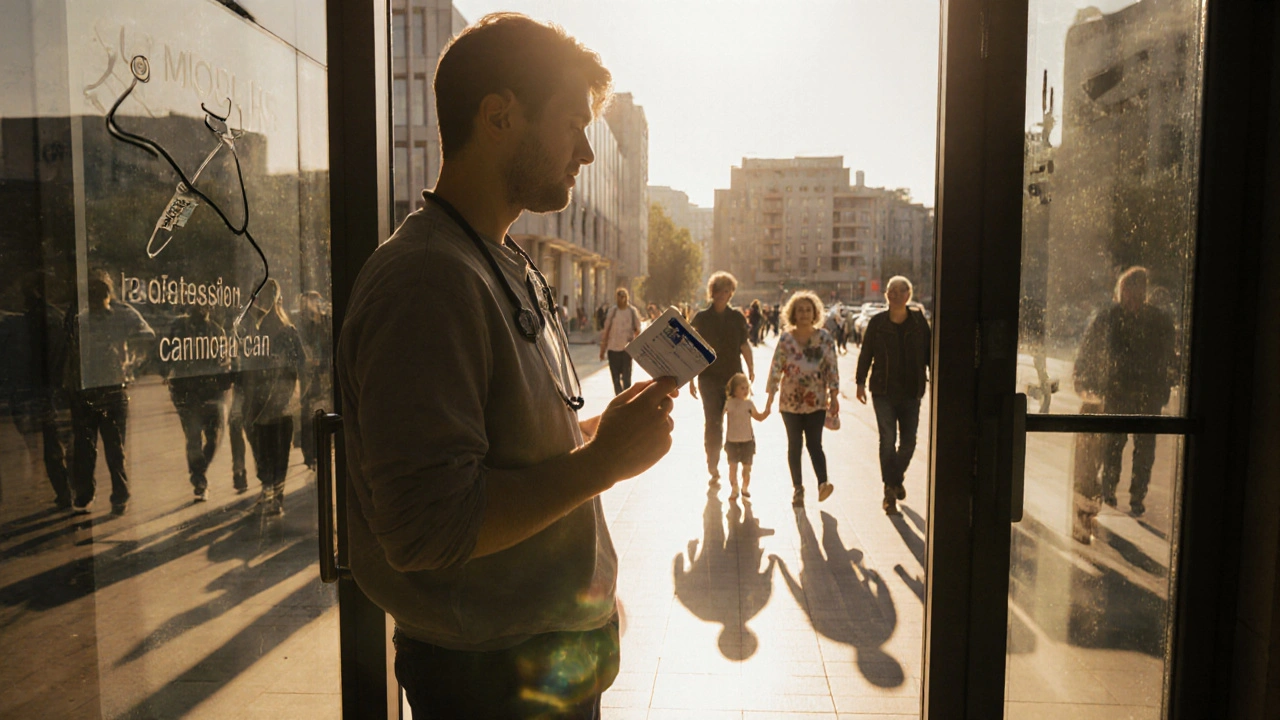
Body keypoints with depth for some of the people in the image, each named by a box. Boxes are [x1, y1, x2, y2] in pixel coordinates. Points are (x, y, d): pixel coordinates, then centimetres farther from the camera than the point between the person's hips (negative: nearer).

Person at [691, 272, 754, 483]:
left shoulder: (737, 317, 5)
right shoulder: (701, 317, 2)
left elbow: (744, 346, 8)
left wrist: (750, 369, -4)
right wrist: (691, 379, 1)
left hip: (734, 378, 1)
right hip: (709, 378, -1)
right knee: (712, 424, 1)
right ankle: (713, 468, 11)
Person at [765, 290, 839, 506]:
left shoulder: (825, 338, -1)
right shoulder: (785, 339, -2)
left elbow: (832, 368, 0)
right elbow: (776, 368, -2)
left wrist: (834, 396, -4)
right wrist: (770, 398, -5)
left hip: (816, 401, -1)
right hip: (790, 400, 1)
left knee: (814, 443, -9)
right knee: (794, 445, 7)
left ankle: (823, 483, -15)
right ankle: (797, 488, 16)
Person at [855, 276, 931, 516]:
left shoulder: (919, 321, -1)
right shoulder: (877, 322, -4)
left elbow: (929, 351, 3)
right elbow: (865, 353, 2)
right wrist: (861, 382, 2)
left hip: (911, 392, 2)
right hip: (883, 391, -2)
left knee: (908, 442, 7)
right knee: (888, 440, -3)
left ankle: (896, 479, 35)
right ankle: (890, 491, 8)